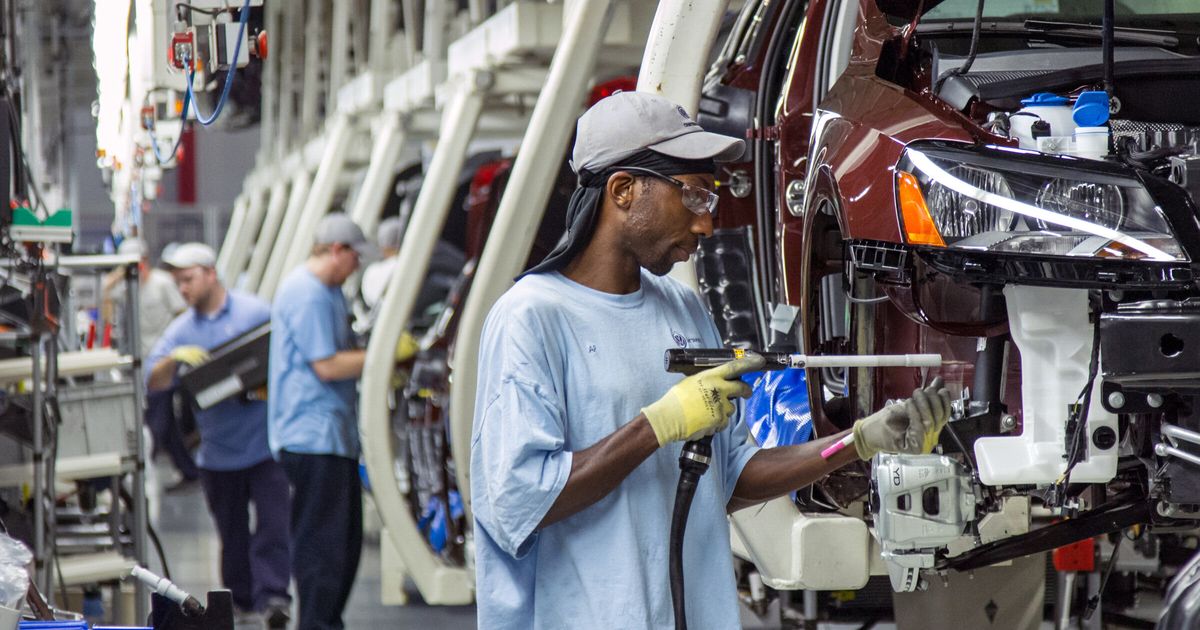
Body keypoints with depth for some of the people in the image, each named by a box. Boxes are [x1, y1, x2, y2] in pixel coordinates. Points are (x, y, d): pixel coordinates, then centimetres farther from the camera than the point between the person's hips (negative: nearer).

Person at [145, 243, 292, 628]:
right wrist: (174, 359, -19)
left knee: (273, 524, -12)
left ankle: (272, 596, -15)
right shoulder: (181, 330, 8)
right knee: (231, 532, 13)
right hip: (217, 449, 4)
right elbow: (154, 383, 1)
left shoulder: (256, 313, -2)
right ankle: (240, 597, 26)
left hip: (264, 445, -4)